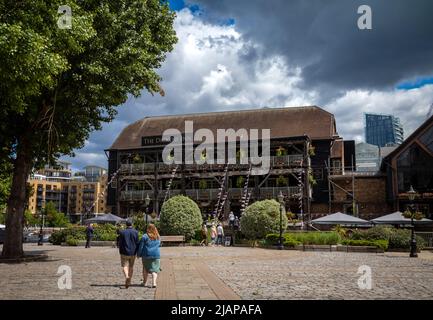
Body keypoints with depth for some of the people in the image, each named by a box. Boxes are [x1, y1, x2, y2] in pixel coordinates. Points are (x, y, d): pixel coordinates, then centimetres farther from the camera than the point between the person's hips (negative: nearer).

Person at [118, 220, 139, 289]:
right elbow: (137, 243, -3)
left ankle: (126, 276, -27)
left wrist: (120, 251, 11)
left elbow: (120, 243, -1)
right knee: (131, 267, 13)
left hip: (124, 252, -2)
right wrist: (137, 252, 6)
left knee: (125, 266, 2)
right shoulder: (135, 232, -4)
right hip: (133, 252, 2)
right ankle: (129, 282, 19)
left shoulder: (122, 232, -5)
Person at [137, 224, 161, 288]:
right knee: (154, 269, 3)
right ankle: (154, 282, -13)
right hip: (156, 255, 2)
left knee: (145, 268, 15)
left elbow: (141, 246, -6)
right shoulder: (158, 237, 5)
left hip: (146, 255, -2)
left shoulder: (145, 236, -8)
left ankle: (144, 282, 25)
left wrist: (139, 254, 5)